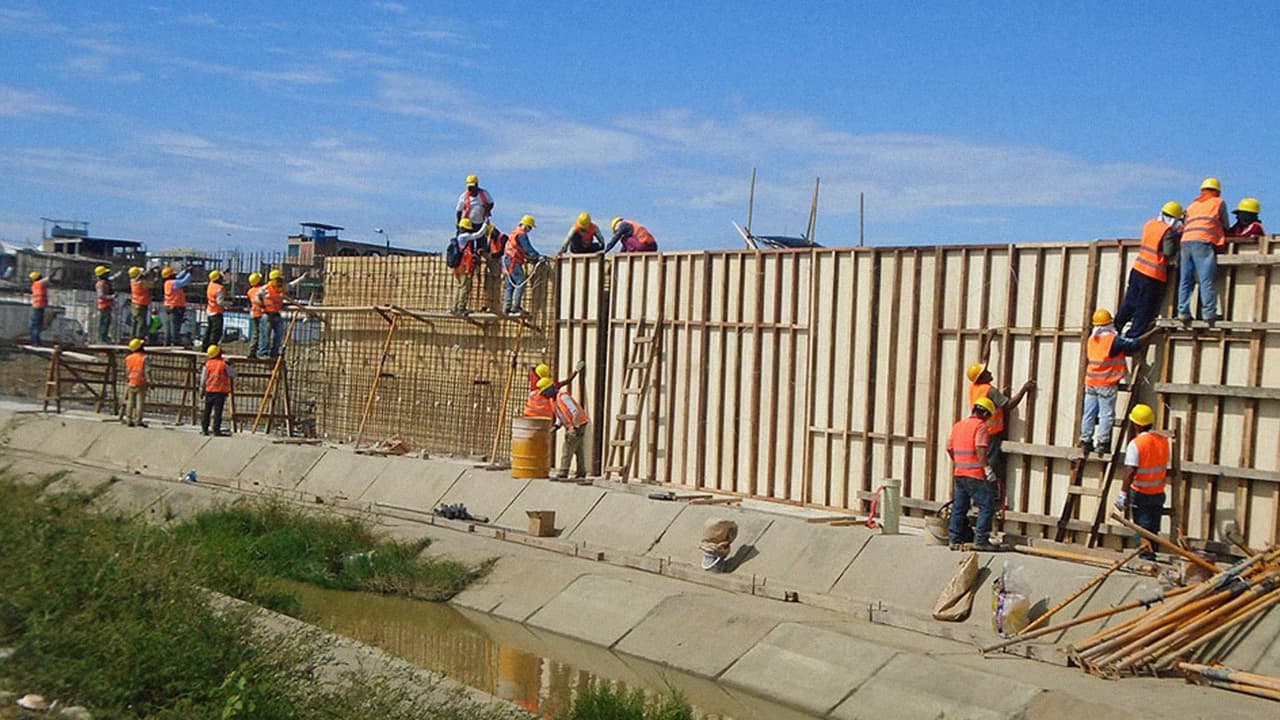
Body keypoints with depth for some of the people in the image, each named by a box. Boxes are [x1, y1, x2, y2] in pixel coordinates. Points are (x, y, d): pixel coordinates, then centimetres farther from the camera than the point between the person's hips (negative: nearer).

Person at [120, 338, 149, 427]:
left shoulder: (128, 358, 5)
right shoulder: (144, 358, -10)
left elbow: (126, 372, 11)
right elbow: (147, 371, -14)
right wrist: (150, 382, -10)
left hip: (130, 383, 5)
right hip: (141, 384, -5)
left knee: (130, 402, 11)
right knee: (140, 402, -2)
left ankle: (128, 420, 13)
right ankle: (138, 421, -4)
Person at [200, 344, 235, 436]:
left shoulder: (207, 363, 2)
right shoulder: (224, 363, -8)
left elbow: (203, 378, 8)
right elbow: (233, 375, 1)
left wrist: (202, 387, 23)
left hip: (209, 390, 3)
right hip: (221, 391, -3)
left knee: (207, 410, 12)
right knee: (218, 411, -2)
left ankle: (204, 429, 13)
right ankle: (216, 430, -4)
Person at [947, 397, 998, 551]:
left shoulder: (957, 425, 13)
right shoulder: (980, 426, -8)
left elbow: (949, 448, 15)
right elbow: (980, 449, -19)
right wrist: (987, 469, -16)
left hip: (959, 474, 8)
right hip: (975, 475, -8)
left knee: (959, 507, 13)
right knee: (987, 506, -2)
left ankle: (954, 539, 14)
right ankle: (981, 540, -6)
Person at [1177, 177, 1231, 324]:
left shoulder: (1192, 204, 28)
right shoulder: (1219, 202, 16)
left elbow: (1185, 225, 19)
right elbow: (1226, 226, 20)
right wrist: (1222, 235, 39)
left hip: (1186, 242, 5)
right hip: (1203, 242, -5)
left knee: (1185, 280, 4)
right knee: (1206, 280, -8)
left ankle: (1183, 311, -2)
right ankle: (1209, 312, -13)